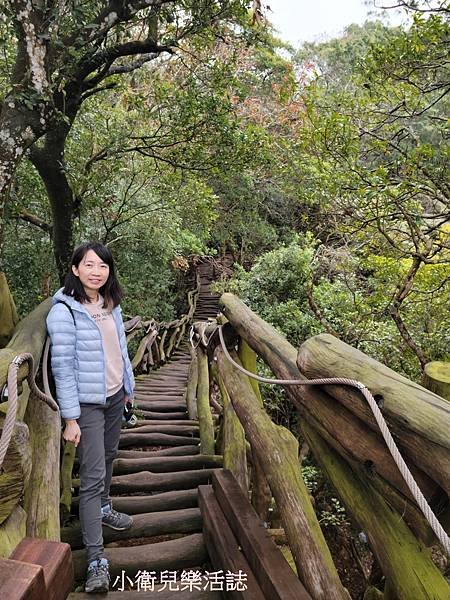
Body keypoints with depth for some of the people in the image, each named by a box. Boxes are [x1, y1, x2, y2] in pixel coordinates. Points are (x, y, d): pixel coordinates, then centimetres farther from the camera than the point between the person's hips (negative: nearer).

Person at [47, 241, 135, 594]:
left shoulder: (111, 304, 2)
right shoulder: (64, 311, -18)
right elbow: (63, 367, -18)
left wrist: (129, 387, 15)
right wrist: (70, 418, -17)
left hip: (115, 397, 7)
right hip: (87, 403, -6)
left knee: (108, 458, 23)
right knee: (92, 476, -3)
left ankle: (103, 509, 47)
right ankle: (96, 560, 6)